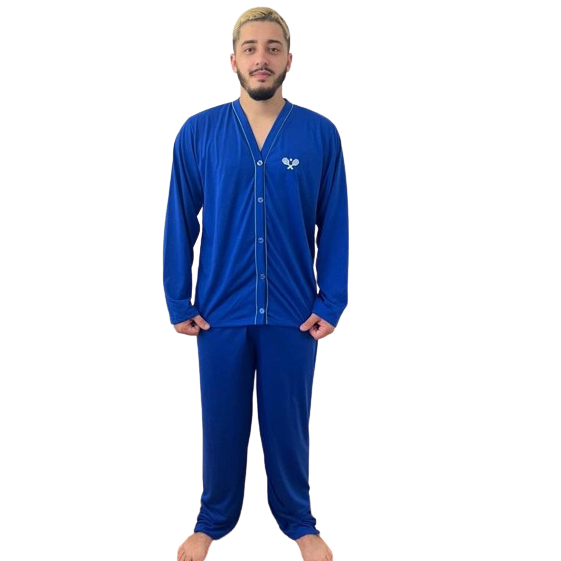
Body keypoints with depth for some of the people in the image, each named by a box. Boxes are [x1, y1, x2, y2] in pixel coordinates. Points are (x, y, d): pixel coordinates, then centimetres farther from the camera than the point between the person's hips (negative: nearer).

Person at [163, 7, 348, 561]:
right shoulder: (198, 132, -3)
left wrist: (332, 302, -3)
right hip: (221, 310, 0)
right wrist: (179, 303, -2)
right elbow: (180, 223, 0)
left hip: (294, 313, 0)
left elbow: (334, 225, 0)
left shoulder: (320, 134, -4)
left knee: (288, 423, 14)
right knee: (223, 423, 14)